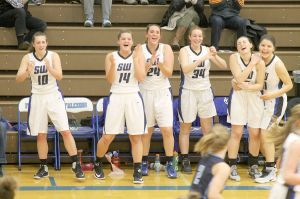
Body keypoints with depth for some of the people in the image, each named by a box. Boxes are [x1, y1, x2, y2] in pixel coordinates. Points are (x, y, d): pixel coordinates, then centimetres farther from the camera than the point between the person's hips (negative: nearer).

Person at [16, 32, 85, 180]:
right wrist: (28, 72, -31)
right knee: (41, 135, 6)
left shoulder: (53, 56, -7)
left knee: (65, 131, -7)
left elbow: (59, 76, -16)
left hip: (53, 97, -1)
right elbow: (18, 79, -11)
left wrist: (49, 67, -34)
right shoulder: (27, 58, -3)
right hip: (37, 97, 1)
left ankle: (76, 165, -4)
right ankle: (43, 168, 16)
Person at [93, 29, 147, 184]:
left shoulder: (138, 55, 1)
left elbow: (141, 77, -9)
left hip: (133, 97, 0)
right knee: (108, 137, 1)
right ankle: (98, 164, 23)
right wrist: (113, 64, -21)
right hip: (116, 97, 0)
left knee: (136, 137, 0)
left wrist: (135, 58, -14)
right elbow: (110, 80, -6)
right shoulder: (111, 56, 2)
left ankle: (137, 171, 5)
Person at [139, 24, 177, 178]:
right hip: (145, 92, 0)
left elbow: (169, 73, -8)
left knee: (167, 130, -5)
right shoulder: (140, 50, -2)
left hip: (162, 92, 0)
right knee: (145, 130, 6)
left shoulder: (166, 49, -2)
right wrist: (150, 62, -22)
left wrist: (158, 62, -25)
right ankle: (144, 163, 17)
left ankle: (169, 164, 4)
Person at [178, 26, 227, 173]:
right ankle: (185, 161, 10)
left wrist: (215, 56, -19)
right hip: (188, 91, -3)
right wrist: (202, 58, -30)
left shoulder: (207, 50, 3)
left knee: (208, 128, 3)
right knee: (185, 128, 4)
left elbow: (224, 66, -1)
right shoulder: (184, 51, -6)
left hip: (205, 91, 3)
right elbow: (186, 69, -22)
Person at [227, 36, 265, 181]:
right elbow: (239, 78, -19)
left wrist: (247, 87, -21)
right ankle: (232, 167, -1)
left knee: (255, 134, 6)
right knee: (236, 132, -5)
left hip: (255, 97, 1)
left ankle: (253, 167, 21)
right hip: (238, 97, -1)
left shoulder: (259, 61, -9)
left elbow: (260, 85, -6)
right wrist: (252, 64, -22)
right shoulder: (234, 58, -9)